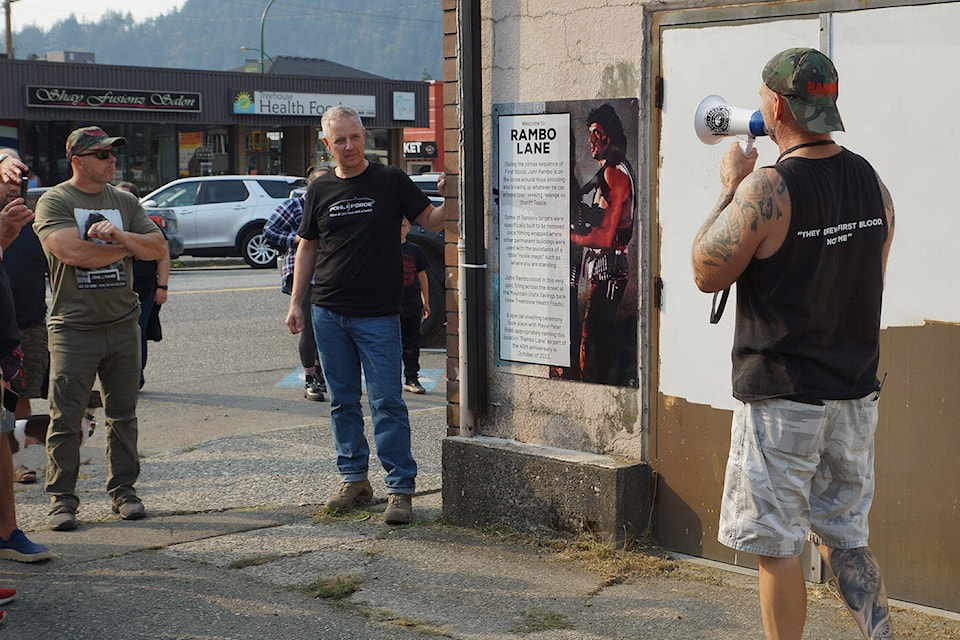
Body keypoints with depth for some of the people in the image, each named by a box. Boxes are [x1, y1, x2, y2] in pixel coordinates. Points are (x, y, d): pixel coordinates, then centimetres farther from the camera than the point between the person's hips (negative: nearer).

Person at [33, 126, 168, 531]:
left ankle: (123, 490, 19)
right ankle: (62, 499, 7)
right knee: (65, 419, -2)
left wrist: (122, 235, -13)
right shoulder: (54, 202, -2)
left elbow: (159, 248, 5)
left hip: (123, 326, 4)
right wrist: (126, 248, -5)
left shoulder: (125, 203, 13)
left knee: (123, 415, 9)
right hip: (73, 328, -4)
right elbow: (71, 251, -18)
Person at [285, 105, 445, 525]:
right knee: (343, 401, 10)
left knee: (387, 403, -5)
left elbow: (431, 221, -2)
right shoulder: (320, 190, 10)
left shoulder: (390, 182, 0)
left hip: (378, 313, -4)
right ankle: (354, 478, 22)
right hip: (328, 312, 4)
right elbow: (307, 247, 16)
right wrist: (296, 302, 12)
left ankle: (400, 489, 0)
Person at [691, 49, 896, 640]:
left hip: (783, 396, -7)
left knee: (778, 545, 5)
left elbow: (707, 274, -8)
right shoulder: (873, 182, 4)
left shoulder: (767, 189, -18)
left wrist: (732, 187, -1)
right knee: (845, 537, 17)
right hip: (856, 391, 7)